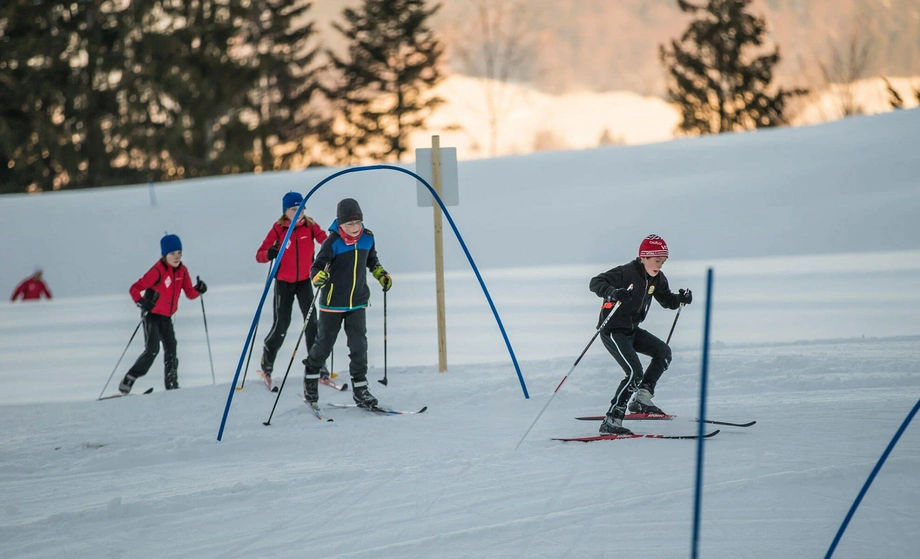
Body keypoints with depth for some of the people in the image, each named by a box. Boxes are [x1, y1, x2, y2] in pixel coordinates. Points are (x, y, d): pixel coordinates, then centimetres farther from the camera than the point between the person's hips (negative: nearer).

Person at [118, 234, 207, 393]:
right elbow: (135, 288, -21)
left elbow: (189, 293, 3)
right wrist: (141, 302, -38)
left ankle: (171, 385, 10)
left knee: (171, 349, 4)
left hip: (166, 316, 7)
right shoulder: (158, 271, -20)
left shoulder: (182, 270, 0)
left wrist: (198, 289, -19)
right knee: (152, 349, -17)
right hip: (152, 314, -7)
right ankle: (128, 381, -10)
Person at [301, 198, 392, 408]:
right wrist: (318, 277, -39)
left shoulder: (367, 238, -1)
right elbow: (316, 267, -18)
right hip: (333, 303, -3)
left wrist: (382, 275, 8)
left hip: (358, 302, 3)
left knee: (359, 345, -4)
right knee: (324, 344, 9)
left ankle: (360, 389, 2)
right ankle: (311, 371, 35)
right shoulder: (333, 242, -18)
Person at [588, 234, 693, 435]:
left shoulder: (656, 279, 4)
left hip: (631, 330, 9)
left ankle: (641, 400, 9)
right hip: (613, 330, -9)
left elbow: (666, 299, 19)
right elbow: (596, 283, -26)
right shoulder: (627, 273, -20)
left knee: (663, 352, 6)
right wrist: (613, 293, -46)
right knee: (635, 373, -19)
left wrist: (680, 299, -3)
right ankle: (611, 421, -21)